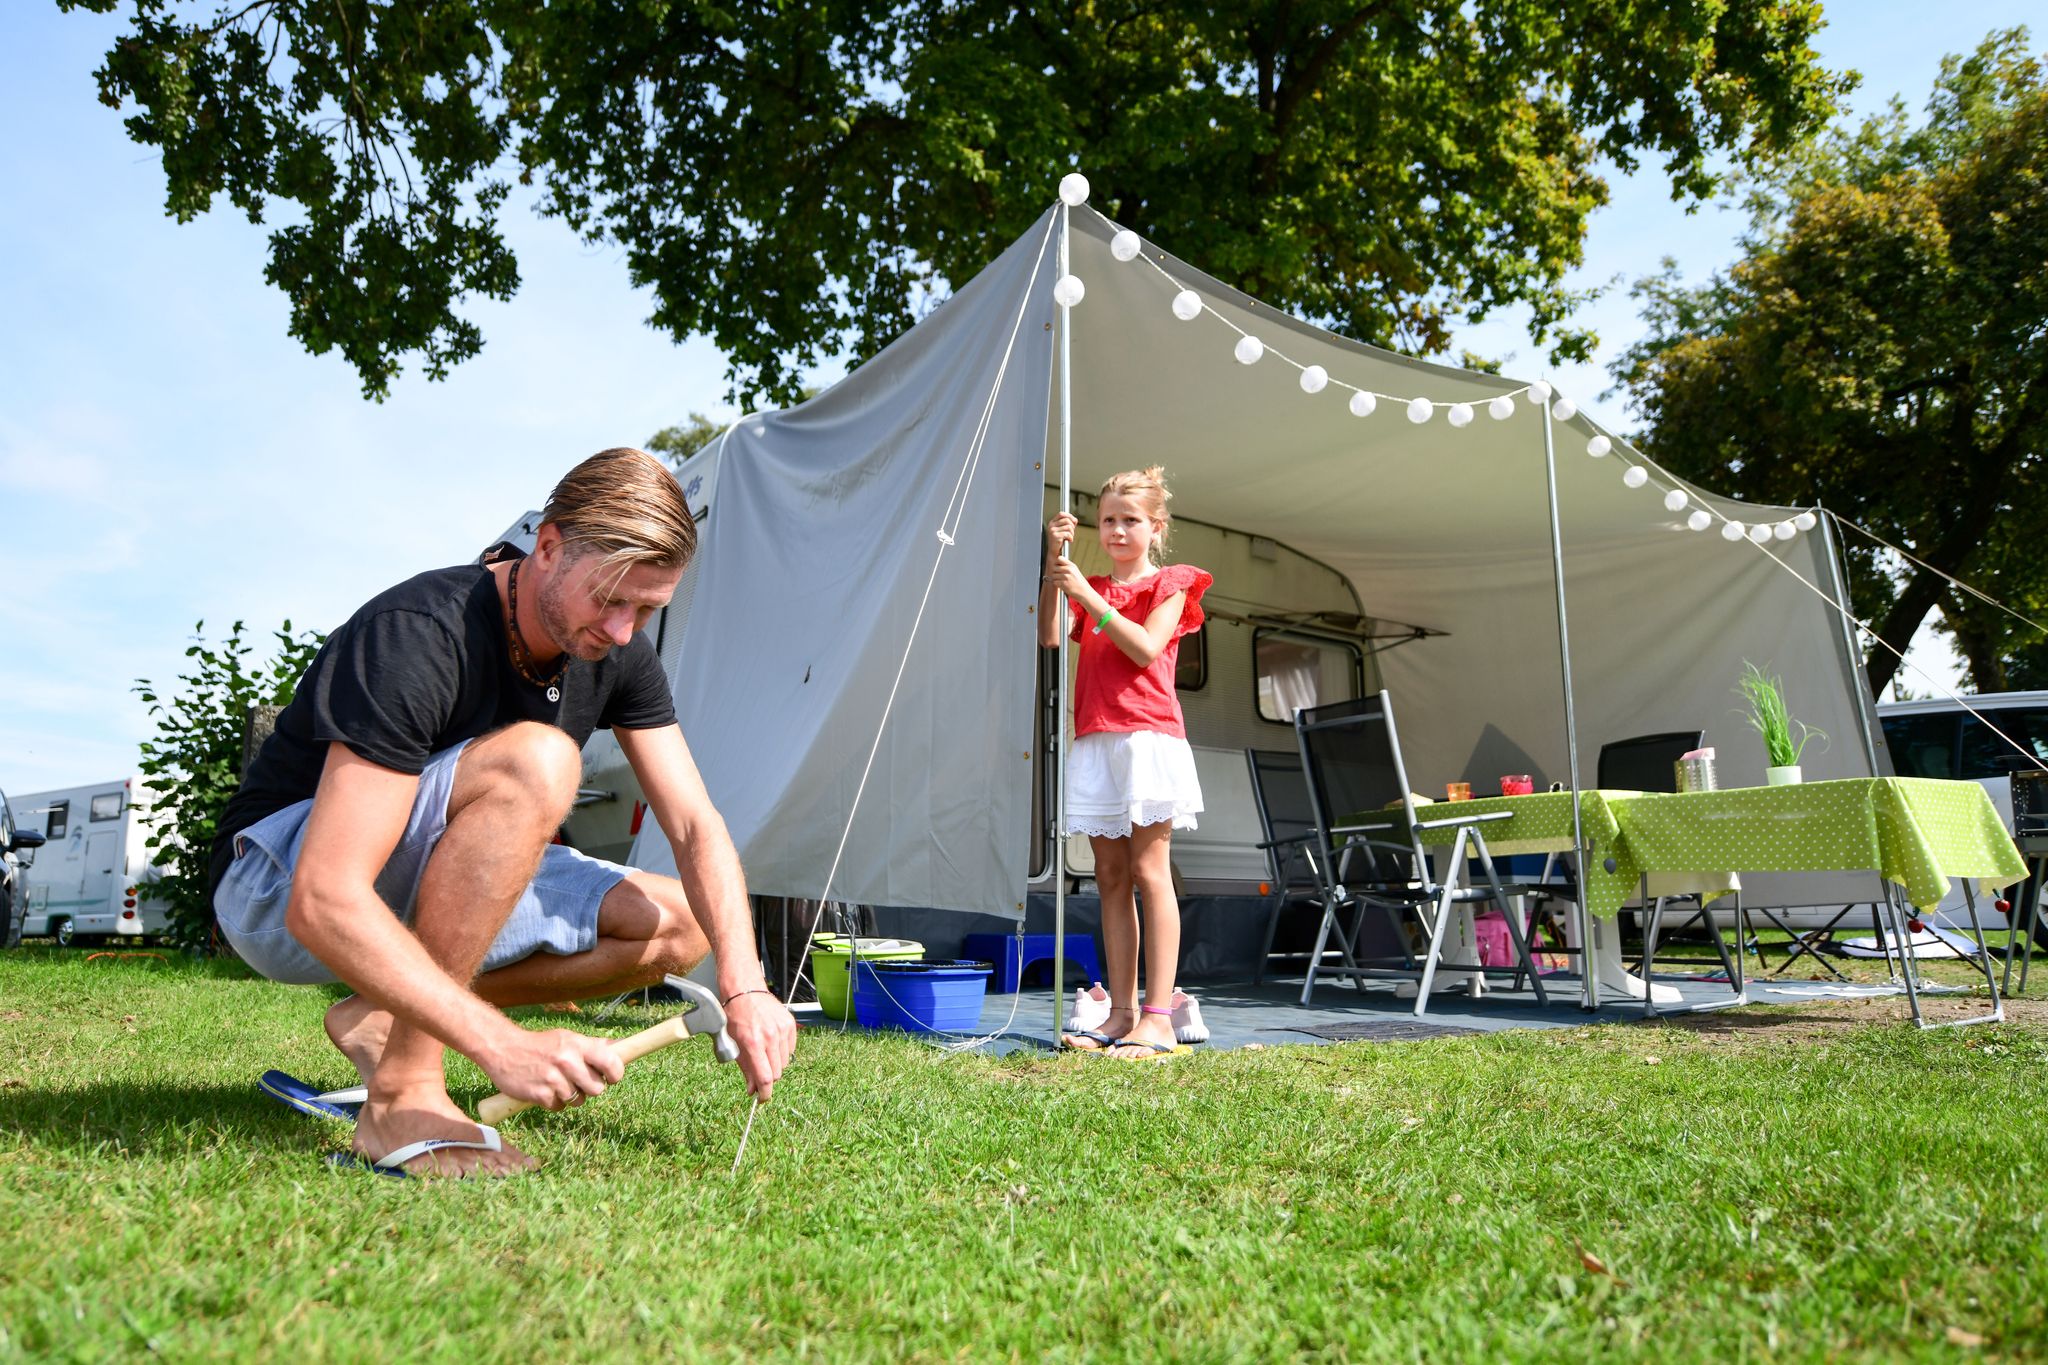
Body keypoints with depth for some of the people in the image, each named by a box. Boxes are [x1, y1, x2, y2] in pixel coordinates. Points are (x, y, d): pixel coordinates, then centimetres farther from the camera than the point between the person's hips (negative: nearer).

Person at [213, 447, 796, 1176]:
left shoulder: (616, 653, -8)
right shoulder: (418, 635, -30)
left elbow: (697, 829, -8)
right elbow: (324, 904, -37)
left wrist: (744, 987, -23)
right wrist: (504, 1045, -44)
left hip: (419, 894, 7)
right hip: (281, 894, -7)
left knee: (679, 925, -6)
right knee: (533, 762, -34)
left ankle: (382, 1018, -2)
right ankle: (403, 1095, -27)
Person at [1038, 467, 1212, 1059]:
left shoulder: (1170, 584, 7)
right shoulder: (1091, 589, 21)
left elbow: (1146, 649, -10)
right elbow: (1048, 636, 3)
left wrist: (1090, 598, -12)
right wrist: (1054, 563, -3)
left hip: (1147, 737, -5)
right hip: (1094, 741, 6)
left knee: (1149, 871, -9)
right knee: (1111, 878, 4)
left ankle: (1158, 1019, -10)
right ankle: (1121, 1014, 7)